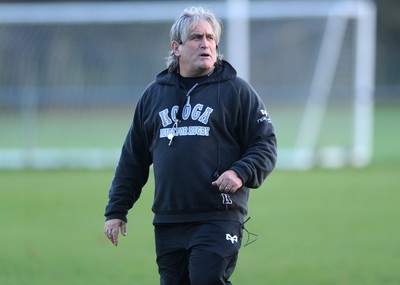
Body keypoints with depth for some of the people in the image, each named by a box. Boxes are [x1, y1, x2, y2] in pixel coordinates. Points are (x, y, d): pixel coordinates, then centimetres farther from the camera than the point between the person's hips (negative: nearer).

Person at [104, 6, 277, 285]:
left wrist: (241, 173, -18)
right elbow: (133, 158, 20)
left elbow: (265, 145, 2)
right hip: (168, 224, 5)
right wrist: (116, 210, 16)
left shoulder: (236, 90, 3)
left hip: (219, 220, -5)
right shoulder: (154, 94, 15)